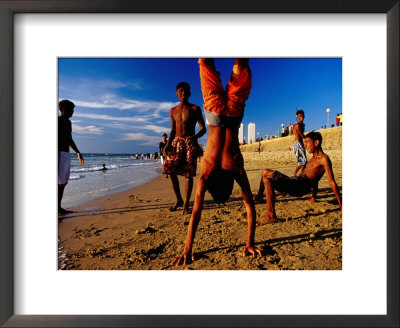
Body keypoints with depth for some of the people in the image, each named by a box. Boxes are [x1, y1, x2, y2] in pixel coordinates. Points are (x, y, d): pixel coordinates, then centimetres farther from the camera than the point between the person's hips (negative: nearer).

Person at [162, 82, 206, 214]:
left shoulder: (195, 109, 3)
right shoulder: (173, 110, 16)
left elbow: (203, 128, -1)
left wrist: (195, 136, -22)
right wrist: (168, 144, 3)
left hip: (190, 143, -4)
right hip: (176, 142, 4)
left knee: (188, 174, -6)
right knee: (171, 171, -4)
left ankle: (186, 204, 4)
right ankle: (179, 200, 14)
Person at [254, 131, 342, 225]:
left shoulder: (324, 158, -8)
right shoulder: (314, 157, 22)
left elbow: (332, 183, -11)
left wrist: (340, 204, -10)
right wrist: (314, 197, 33)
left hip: (301, 185, -10)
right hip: (294, 181, 10)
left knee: (268, 181, -31)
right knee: (266, 172, 18)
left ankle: (271, 216, -27)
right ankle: (259, 196, 36)